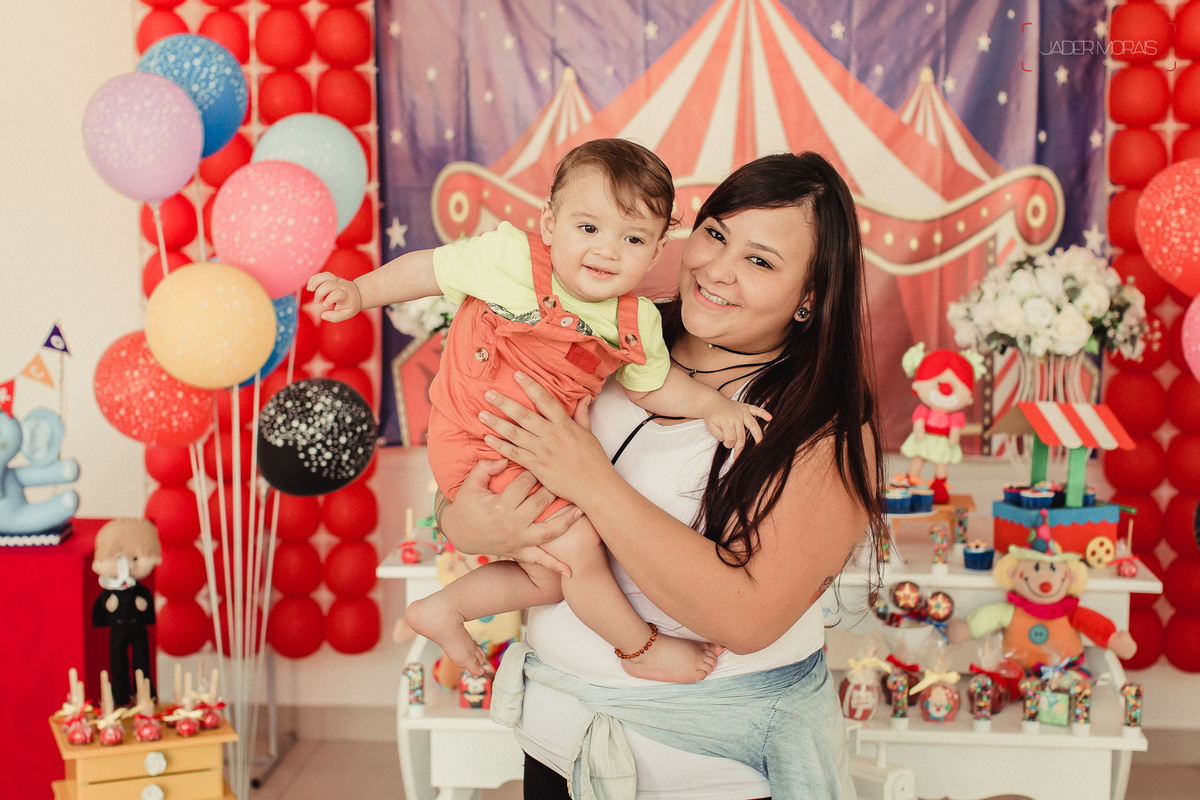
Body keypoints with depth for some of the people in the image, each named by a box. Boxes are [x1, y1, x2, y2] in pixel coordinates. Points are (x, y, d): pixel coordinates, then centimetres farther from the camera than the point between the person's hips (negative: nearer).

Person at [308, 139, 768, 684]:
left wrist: (711, 404, -4)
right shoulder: (510, 260, -22)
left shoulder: (638, 323, -6)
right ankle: (640, 649, 9)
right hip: (476, 444, -7)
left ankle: (441, 611, 34)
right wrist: (357, 292, -10)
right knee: (576, 546, -15)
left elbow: (652, 385, 10)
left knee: (551, 580, 16)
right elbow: (428, 268, -10)